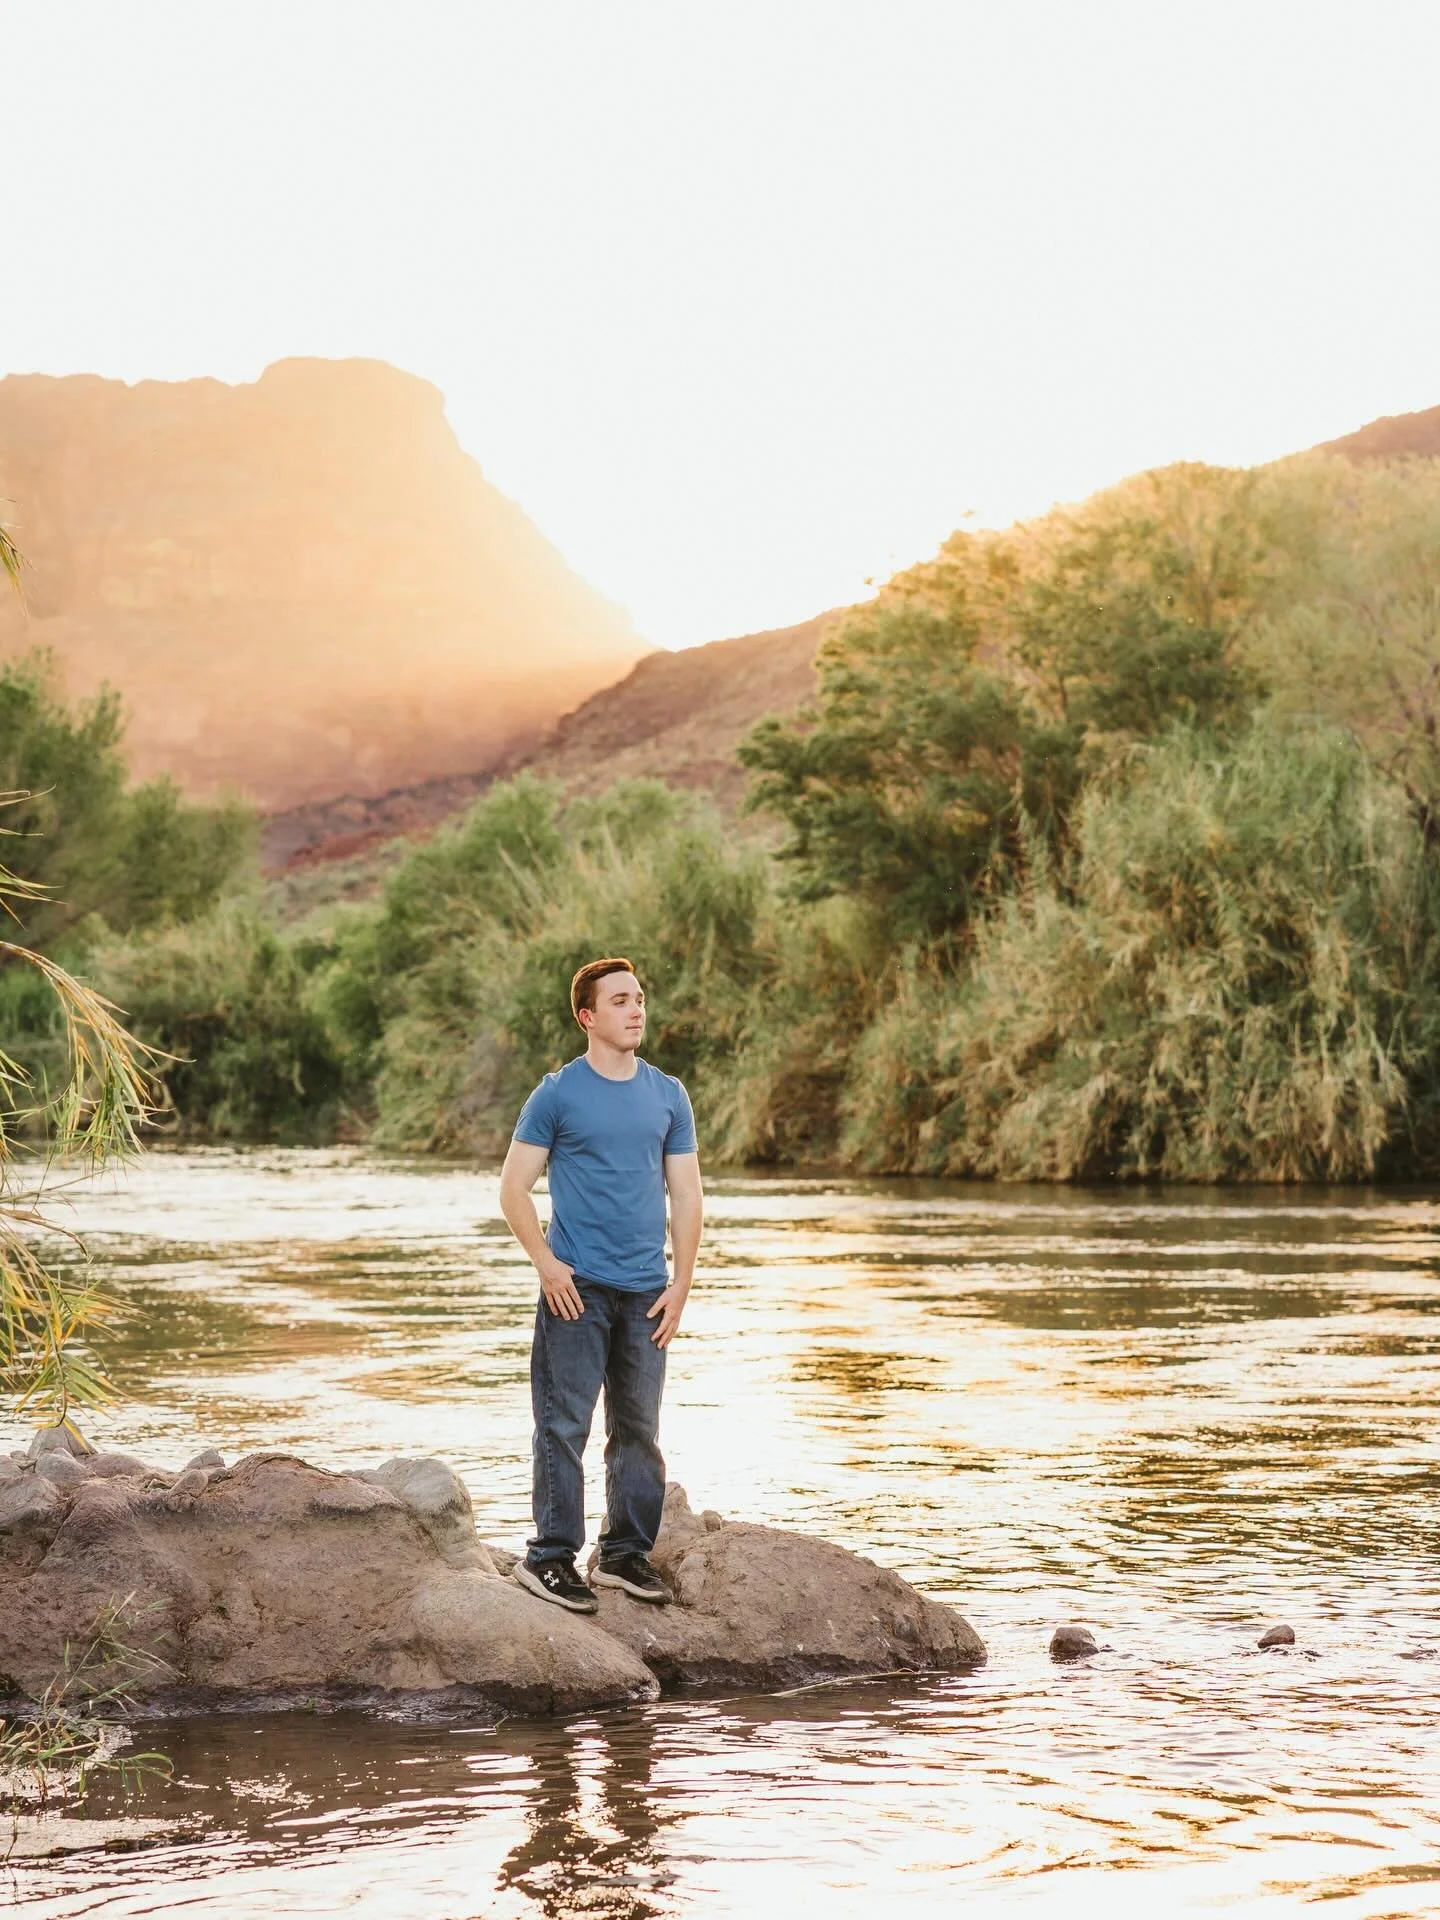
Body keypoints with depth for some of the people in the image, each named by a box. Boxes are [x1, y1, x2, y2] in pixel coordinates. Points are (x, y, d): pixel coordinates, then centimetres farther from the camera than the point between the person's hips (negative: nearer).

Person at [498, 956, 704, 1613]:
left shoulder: (668, 1095, 9)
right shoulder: (557, 1094, -3)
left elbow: (685, 1194, 11)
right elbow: (513, 1189, -2)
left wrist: (681, 1283, 3)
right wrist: (546, 1264, -12)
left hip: (646, 1292, 4)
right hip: (576, 1288, -4)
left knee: (639, 1429, 10)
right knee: (564, 1426, -5)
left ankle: (627, 1553, 20)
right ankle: (549, 1557, 2)